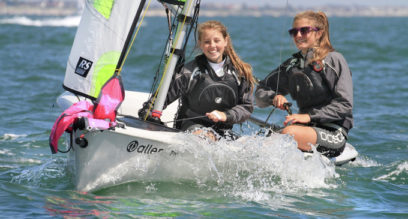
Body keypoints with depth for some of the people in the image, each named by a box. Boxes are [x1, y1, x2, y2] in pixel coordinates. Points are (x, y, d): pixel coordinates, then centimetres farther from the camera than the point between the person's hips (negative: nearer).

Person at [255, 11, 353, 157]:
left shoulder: (334, 60, -2)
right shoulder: (292, 65, 15)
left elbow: (345, 105, -10)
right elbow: (260, 93, 16)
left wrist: (309, 116, -18)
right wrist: (274, 97, -8)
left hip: (334, 134, -6)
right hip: (307, 129, 6)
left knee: (289, 132, -33)